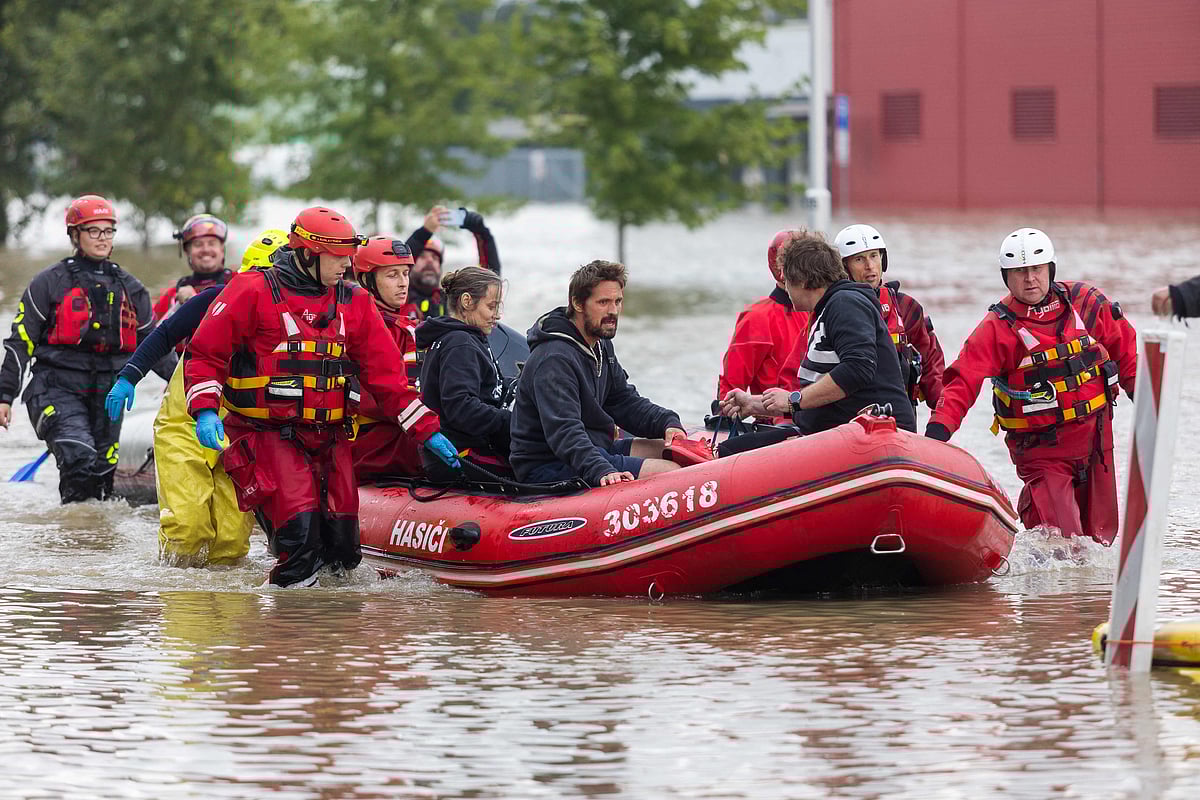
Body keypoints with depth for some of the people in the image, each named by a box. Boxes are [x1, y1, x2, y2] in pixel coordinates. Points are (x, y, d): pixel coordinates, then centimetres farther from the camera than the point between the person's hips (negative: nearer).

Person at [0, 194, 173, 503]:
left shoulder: (130, 288, 15)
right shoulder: (50, 282, 2)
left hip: (108, 393, 4)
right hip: (58, 388, -4)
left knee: (102, 476, 4)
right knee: (79, 456, -25)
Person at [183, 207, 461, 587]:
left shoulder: (354, 305, 11)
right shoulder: (253, 292, -4)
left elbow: (387, 375, 13)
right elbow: (204, 353, -2)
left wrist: (426, 431, 5)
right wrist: (205, 410, -16)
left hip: (329, 438, 5)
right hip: (269, 437, -5)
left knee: (343, 544, 0)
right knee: (300, 528, -21)